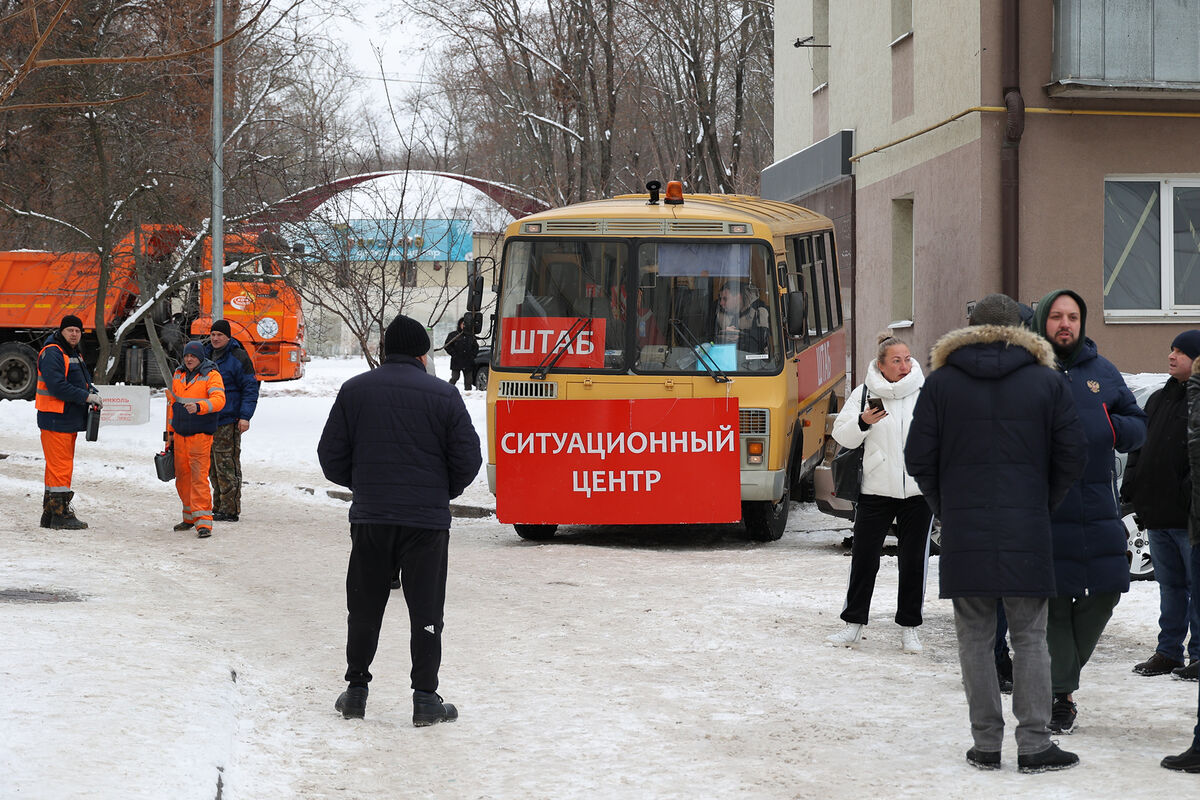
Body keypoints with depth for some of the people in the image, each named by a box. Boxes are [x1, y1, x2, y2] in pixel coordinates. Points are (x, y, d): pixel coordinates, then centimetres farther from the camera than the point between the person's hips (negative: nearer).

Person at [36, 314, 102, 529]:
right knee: (60, 466, -9)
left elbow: (84, 380, 23)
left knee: (60, 466, 13)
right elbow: (57, 385, -23)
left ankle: (50, 515, 19)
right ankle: (60, 515, -8)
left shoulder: (74, 354, 19)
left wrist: (93, 392, 1)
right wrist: (85, 397, -19)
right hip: (55, 420, -10)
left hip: (70, 420, 10)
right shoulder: (52, 353, -13)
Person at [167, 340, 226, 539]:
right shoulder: (178, 375, 13)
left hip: (201, 434, -7)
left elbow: (218, 399, -19)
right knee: (182, 476, 11)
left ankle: (204, 521, -14)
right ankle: (190, 517, 24)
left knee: (199, 475, -13)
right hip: (180, 434, 7)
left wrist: (199, 407, -35)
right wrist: (170, 431, 19)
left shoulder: (211, 375, -6)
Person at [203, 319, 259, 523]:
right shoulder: (206, 355, 14)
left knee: (227, 465, -8)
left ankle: (230, 510, -5)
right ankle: (218, 508, 19)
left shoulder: (238, 357, -8)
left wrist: (245, 416, -16)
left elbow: (250, 389, -9)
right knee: (213, 467, 11)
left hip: (228, 421, -8)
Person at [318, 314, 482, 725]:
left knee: (364, 608, 13)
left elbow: (331, 458, 4)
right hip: (427, 521, -2)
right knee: (426, 611, 4)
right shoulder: (444, 395, -3)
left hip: (369, 518, 2)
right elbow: (467, 460, -1)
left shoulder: (354, 390, 2)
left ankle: (356, 690, 18)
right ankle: (425, 698, 3)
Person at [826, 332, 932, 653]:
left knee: (914, 560, 3)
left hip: (919, 491, 0)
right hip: (876, 490, 0)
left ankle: (909, 628, 13)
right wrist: (863, 422, -17)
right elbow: (842, 436, 0)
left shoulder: (926, 392, 4)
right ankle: (853, 623, 13)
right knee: (864, 557, 1)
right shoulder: (864, 393, 3)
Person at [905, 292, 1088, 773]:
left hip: (963, 535, 1)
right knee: (1030, 638, 5)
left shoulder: (940, 382, 4)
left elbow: (919, 461, 2)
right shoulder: (1047, 382, 3)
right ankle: (1034, 745, 3)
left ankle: (986, 744, 8)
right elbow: (1071, 458, 2)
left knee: (975, 639, 7)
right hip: (1027, 535, 0)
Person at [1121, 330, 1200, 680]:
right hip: (1157, 514, 8)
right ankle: (1168, 651, 19)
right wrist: (1131, 491, 11)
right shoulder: (1158, 400, 18)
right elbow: (1139, 447, 21)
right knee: (1170, 584, 14)